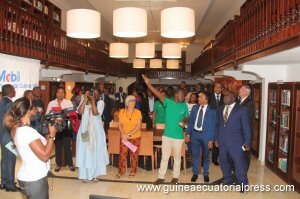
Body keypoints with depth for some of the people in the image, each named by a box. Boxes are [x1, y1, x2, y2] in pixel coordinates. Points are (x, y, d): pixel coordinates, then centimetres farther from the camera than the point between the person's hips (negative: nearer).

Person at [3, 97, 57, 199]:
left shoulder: (17, 129, 5)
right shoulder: (27, 131, -24)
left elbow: (40, 145, 11)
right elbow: (45, 155, -24)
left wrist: (49, 134, 1)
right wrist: (52, 135, -16)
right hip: (35, 180, -9)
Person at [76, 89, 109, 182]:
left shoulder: (100, 102, -2)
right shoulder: (84, 101, 5)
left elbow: (95, 113, -17)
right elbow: (80, 112, -13)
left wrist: (93, 100, -16)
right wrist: (85, 98, -13)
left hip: (96, 131, -1)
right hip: (85, 130, 1)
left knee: (96, 151, 5)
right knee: (84, 152, 4)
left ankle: (94, 175, 17)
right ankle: (84, 175, 13)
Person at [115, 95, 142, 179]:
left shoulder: (138, 112, -8)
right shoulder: (122, 111, -2)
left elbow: (139, 126, -11)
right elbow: (120, 124, 0)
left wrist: (129, 134, -18)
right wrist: (123, 134, -15)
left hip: (135, 137, -1)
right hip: (124, 137, 1)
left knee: (134, 155, 6)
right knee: (122, 154, -1)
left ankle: (133, 171, 23)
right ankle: (121, 171, 16)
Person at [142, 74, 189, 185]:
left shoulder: (184, 106, 1)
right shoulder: (168, 102, -4)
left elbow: (187, 117, 13)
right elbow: (158, 94, -14)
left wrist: (184, 121, -11)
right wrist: (148, 84, -24)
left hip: (178, 136, 1)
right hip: (167, 135, -1)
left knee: (177, 157, 13)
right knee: (164, 157, 9)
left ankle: (175, 177, 28)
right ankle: (161, 177, 20)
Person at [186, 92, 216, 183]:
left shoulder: (212, 111, -9)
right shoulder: (194, 108, 2)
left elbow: (213, 126, -7)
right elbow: (190, 121, 6)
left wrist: (211, 139, -10)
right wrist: (188, 134, 2)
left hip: (205, 135, -3)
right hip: (195, 134, 3)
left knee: (206, 156, 13)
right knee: (195, 155, 12)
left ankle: (206, 174, 30)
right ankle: (195, 173, 28)